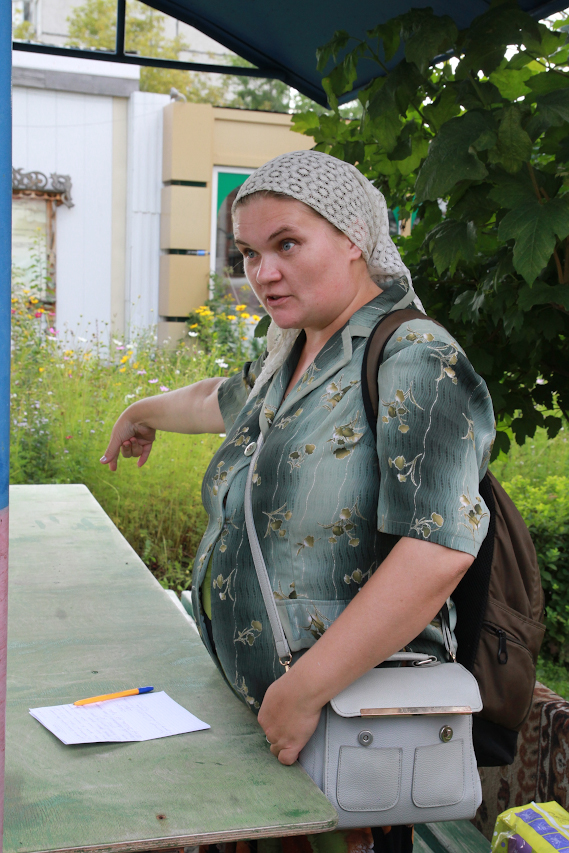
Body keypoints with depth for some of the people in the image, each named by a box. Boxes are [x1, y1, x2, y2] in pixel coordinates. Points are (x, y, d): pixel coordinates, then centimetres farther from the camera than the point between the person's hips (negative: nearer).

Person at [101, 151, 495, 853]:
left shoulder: (417, 362, -18)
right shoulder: (289, 361, 9)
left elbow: (440, 552, -29)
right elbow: (222, 400, 32)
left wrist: (303, 691, -26)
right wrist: (143, 413, 50)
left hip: (351, 717, -8)